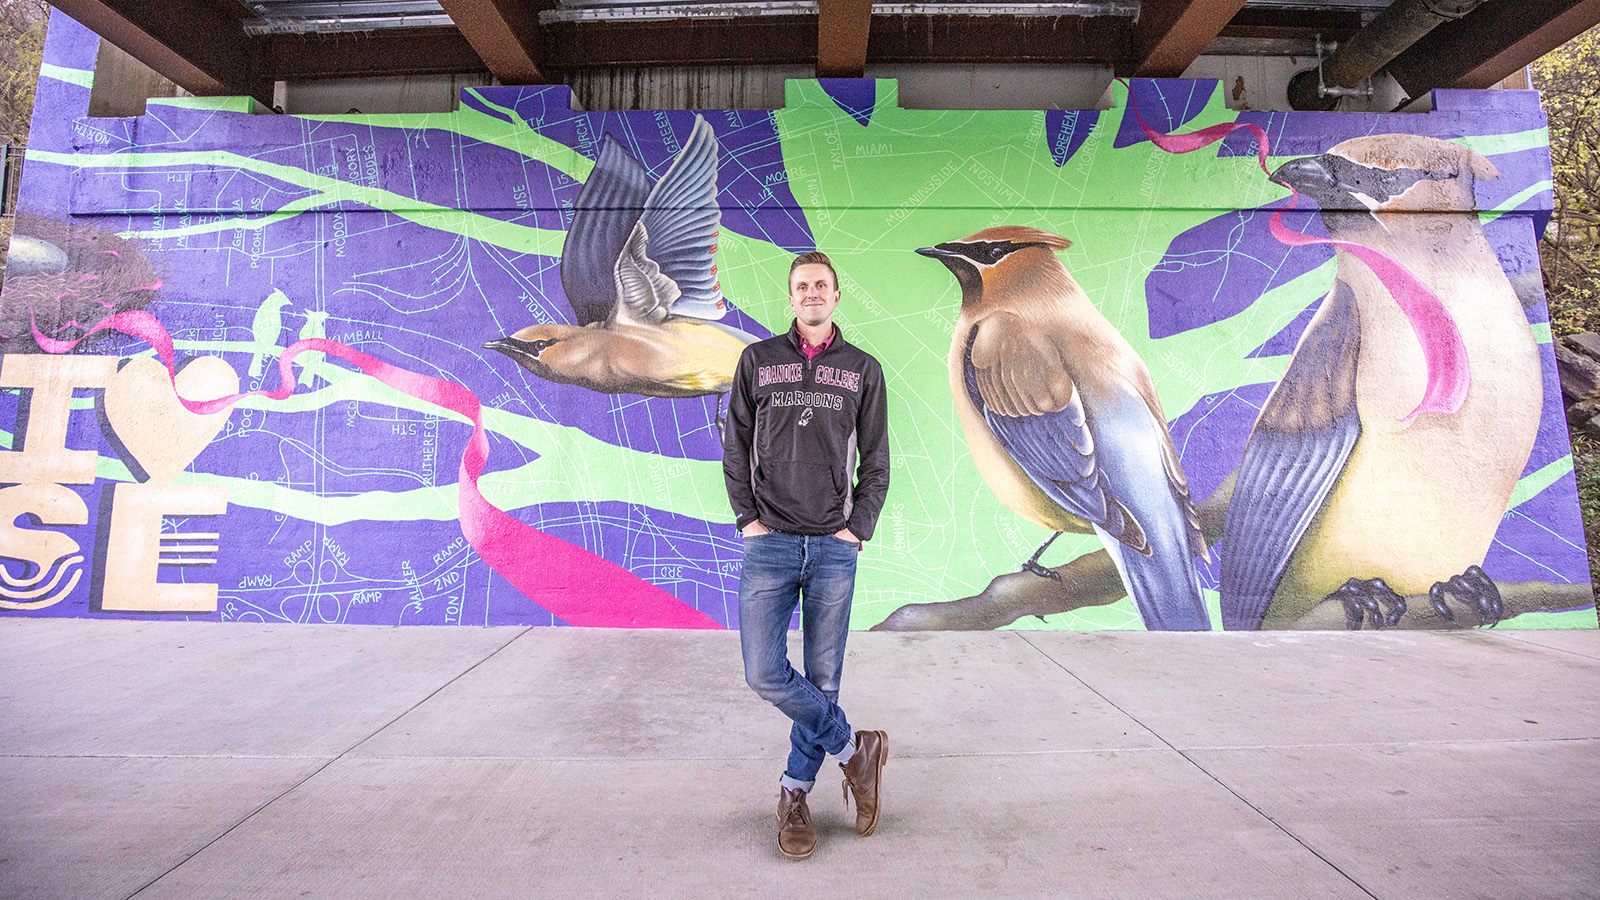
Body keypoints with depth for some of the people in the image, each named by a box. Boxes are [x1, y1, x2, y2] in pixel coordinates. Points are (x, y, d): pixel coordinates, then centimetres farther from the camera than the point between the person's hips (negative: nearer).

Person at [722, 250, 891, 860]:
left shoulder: (863, 369, 9)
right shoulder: (757, 360, 9)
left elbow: (876, 462, 9)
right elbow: (735, 447, 9)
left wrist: (858, 527, -2)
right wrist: (748, 518, -1)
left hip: (834, 546, 0)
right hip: (770, 542, 0)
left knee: (822, 678, 5)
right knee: (765, 675, -7)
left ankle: (795, 792, 24)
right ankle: (853, 749, 15)